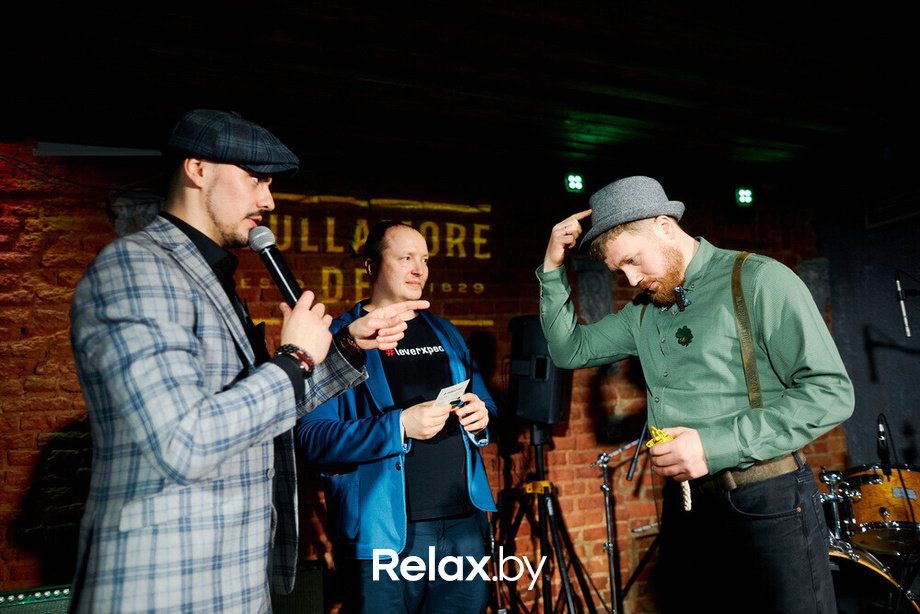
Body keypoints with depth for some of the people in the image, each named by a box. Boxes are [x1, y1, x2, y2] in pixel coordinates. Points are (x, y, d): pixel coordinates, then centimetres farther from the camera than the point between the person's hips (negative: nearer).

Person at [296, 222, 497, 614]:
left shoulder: (446, 334, 16)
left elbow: (485, 403, 21)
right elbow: (313, 438, -13)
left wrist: (482, 417, -2)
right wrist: (399, 426, -23)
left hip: (464, 526, 5)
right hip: (383, 535, -5)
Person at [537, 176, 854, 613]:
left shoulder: (758, 280, -11)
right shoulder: (643, 311, 10)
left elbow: (830, 393, -15)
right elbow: (569, 350, 15)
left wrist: (716, 446, -21)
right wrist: (552, 269, 4)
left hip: (767, 505, -6)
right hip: (684, 502, 6)